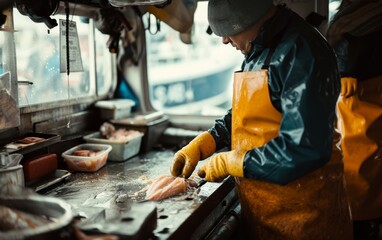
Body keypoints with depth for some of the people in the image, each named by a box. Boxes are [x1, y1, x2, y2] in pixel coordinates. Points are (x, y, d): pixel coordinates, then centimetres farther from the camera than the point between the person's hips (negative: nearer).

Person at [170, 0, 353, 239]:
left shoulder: (301, 51, -21)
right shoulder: (257, 52, 8)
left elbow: (303, 149, -28)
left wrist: (229, 162, -18)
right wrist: (199, 146, 3)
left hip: (299, 210, -8)